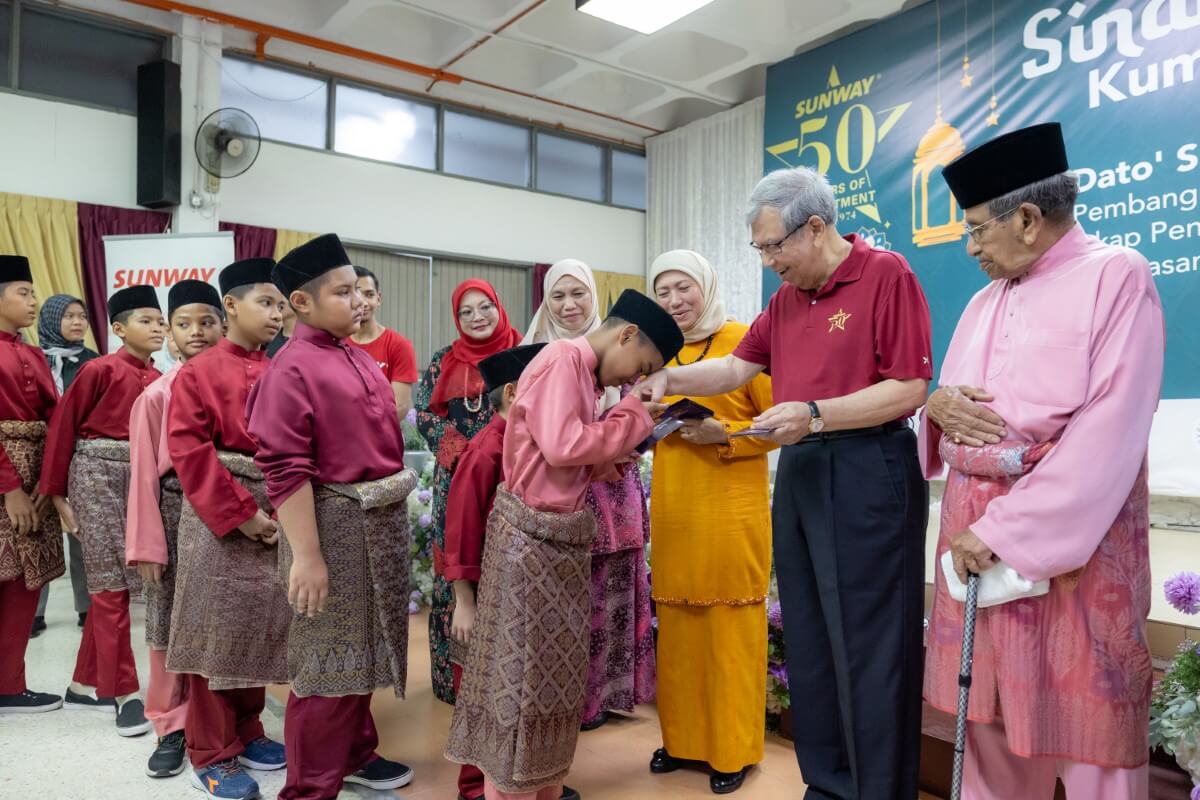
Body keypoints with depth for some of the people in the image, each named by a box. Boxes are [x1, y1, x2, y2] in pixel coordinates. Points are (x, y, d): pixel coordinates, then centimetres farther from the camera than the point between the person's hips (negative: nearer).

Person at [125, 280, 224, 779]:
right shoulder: (155, 396, -4)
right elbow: (144, 475, -4)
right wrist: (147, 546, -6)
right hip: (177, 512, -1)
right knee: (172, 627, 7)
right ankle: (173, 727, 23)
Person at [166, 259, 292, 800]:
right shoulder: (199, 372, -7)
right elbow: (187, 450, -14)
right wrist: (239, 512, -17)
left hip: (274, 514, 5)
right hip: (219, 518, -5)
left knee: (259, 631, 14)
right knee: (217, 633, 4)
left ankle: (247, 733, 31)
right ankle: (211, 756, 18)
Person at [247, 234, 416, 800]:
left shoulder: (359, 359, 9)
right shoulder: (292, 368, -16)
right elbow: (285, 471, -19)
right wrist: (305, 555, -21)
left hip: (382, 518, 8)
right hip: (333, 523, -8)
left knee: (364, 646, 21)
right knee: (328, 656, 5)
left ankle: (355, 753, 40)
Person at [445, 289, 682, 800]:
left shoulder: (583, 371, 13)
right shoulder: (563, 359, -14)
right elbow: (561, 447, -24)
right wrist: (633, 416, -14)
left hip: (563, 533, 9)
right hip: (532, 534, -9)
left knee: (556, 670, 16)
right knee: (523, 668, 2)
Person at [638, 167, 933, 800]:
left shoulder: (885, 275, -9)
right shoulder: (785, 297, 14)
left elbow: (909, 389, -15)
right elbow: (737, 368, 17)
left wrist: (814, 414, -20)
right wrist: (669, 379, 4)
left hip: (868, 474, -7)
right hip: (797, 472, 8)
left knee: (870, 647, 1)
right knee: (808, 641, 13)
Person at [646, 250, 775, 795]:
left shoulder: (745, 341, -5)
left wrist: (725, 436, -19)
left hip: (731, 510, -5)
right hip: (673, 509, 5)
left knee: (730, 629, 3)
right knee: (677, 626, 11)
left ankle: (733, 750, 18)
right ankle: (682, 738, 27)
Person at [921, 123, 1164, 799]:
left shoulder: (1117, 276, -7)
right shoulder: (986, 301, 15)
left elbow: (1109, 431, -17)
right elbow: (953, 400, 20)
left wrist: (1004, 528, -19)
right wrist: (939, 403, -5)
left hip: (1073, 536, -6)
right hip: (973, 524, 7)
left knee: (1082, 720, 4)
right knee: (987, 711, 13)